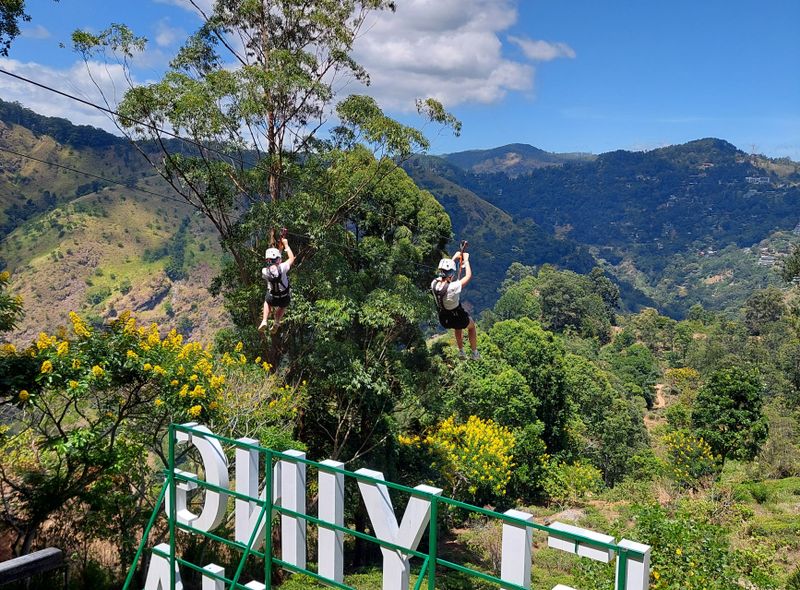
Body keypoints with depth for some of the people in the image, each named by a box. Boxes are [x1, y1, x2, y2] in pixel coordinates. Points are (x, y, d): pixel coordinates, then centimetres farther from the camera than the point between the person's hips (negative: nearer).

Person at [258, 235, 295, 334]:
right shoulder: (282, 267, -24)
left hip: (272, 299, 1)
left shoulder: (264, 271, -17)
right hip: (285, 299, -1)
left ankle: (264, 321, 20)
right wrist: (286, 244, 2)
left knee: (267, 302, 37)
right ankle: (277, 322, 14)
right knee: (283, 306, 35)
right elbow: (292, 258, -7)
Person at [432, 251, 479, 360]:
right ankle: (475, 353, 42)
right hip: (458, 319, -5)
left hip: (444, 321, 5)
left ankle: (461, 352, 47)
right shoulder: (453, 287, -37)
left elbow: (443, 272, 0)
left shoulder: (434, 284, -21)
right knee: (471, 326, 30)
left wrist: (454, 258, 6)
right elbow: (468, 276, -20)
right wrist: (466, 260, -7)